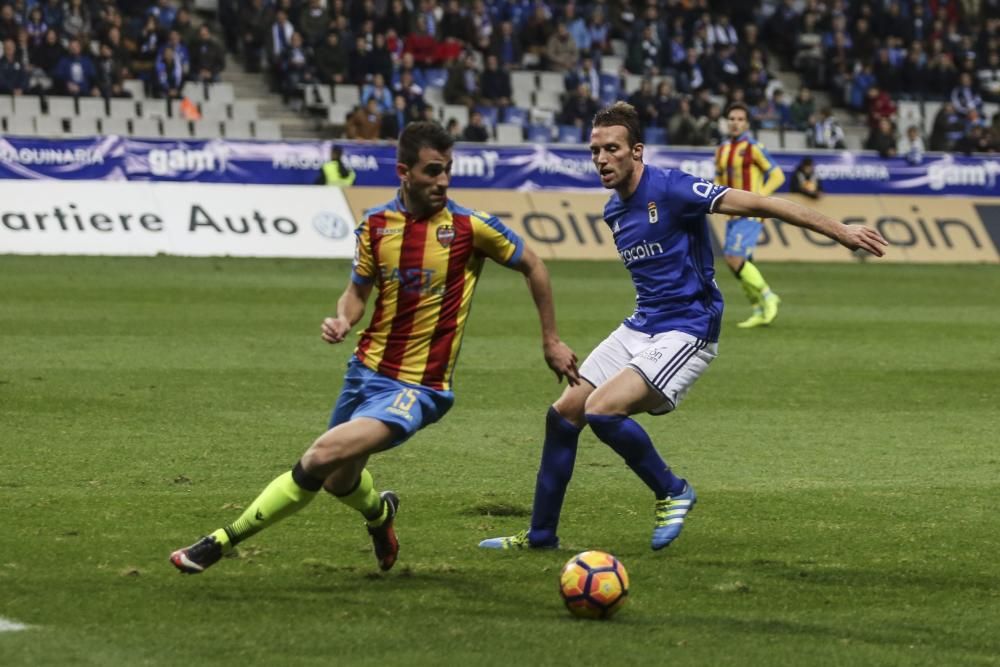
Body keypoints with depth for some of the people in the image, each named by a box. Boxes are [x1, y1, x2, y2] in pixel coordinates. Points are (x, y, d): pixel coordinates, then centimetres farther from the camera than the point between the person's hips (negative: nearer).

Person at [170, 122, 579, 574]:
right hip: (367, 370, 6)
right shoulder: (375, 224, -1)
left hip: (419, 388, -6)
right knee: (339, 481, 19)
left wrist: (550, 341, 7)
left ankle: (224, 540, -14)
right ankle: (379, 512, 56)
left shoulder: (470, 227, -12)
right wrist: (343, 319, -11)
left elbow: (532, 267, 3)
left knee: (323, 456, -23)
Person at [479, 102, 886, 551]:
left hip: (686, 331, -9)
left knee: (601, 409, -25)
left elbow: (758, 205, -20)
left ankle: (672, 492, -3)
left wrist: (842, 232, -23)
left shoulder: (669, 189, -16)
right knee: (564, 412, 5)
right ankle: (541, 534, 17)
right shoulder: (614, 211, 10)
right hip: (640, 327, 9)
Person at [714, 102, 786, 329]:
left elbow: (777, 176, -8)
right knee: (741, 265, 5)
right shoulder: (722, 150, 13)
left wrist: (757, 197, -17)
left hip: (751, 214, -7)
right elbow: (719, 181, 25)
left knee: (734, 259, -18)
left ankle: (767, 297, -2)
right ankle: (760, 312, 15)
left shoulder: (753, 148, -8)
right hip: (734, 214, 7)